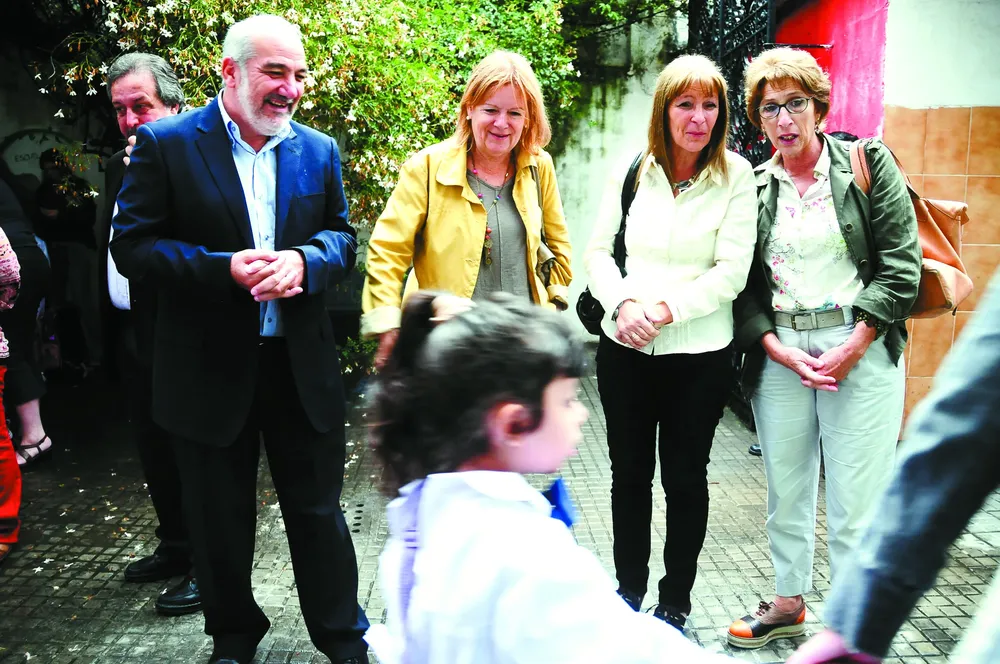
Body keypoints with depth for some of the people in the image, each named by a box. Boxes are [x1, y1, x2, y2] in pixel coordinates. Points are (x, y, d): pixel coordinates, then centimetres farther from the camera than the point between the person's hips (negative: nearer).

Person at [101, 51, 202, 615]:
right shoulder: (119, 167, 13)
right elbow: (109, 249, 19)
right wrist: (110, 333, 18)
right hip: (132, 333, 9)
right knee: (155, 447, 19)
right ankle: (176, 546, 36)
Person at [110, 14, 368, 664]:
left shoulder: (319, 151, 5)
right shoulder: (166, 143, -5)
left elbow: (343, 236, 7)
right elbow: (132, 246, -9)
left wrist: (305, 260, -16)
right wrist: (224, 269, -23)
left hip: (302, 365, 2)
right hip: (209, 368, -2)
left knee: (317, 507, 13)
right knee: (219, 517, 15)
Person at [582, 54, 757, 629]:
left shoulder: (737, 177, -4)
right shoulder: (632, 170, 3)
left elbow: (731, 272, -10)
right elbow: (599, 251, 3)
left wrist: (665, 309, -19)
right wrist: (623, 303, -15)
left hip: (699, 356, -2)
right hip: (624, 350, 2)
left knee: (685, 477, 10)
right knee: (630, 472, 14)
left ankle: (676, 602, 28)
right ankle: (629, 590, 33)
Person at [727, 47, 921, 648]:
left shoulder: (869, 163, 2)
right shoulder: (753, 187, 8)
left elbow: (901, 264, -4)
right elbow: (744, 284, 6)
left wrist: (853, 347, -12)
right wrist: (778, 348, -9)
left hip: (861, 350, -3)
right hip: (779, 354, 3)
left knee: (856, 502, -2)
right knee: (786, 491, 13)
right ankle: (790, 603, 31)